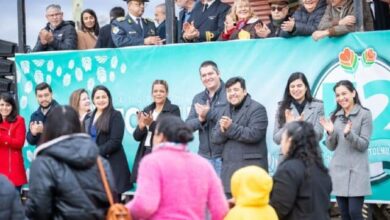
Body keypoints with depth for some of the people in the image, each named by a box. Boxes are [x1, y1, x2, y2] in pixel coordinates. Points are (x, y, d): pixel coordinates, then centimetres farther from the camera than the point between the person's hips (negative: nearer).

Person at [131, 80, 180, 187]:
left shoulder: (173, 109, -1)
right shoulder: (147, 109, 15)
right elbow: (137, 137, 12)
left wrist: (152, 124, -20)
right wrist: (141, 126, -9)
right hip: (145, 155, 5)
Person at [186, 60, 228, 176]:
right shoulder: (197, 98, 16)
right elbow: (188, 125, 10)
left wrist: (209, 114, -16)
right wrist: (200, 120, -11)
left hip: (224, 155, -5)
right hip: (204, 155, 6)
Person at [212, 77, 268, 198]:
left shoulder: (257, 109, -4)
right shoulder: (225, 111, 19)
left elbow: (254, 134, -17)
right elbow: (215, 138, 12)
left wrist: (230, 127, -14)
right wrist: (222, 130, -11)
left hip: (250, 167, -7)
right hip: (229, 167, 7)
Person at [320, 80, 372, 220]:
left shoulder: (365, 114, -3)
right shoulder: (335, 116, 10)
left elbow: (364, 145, -8)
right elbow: (331, 147, 9)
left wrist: (349, 133, -24)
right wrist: (330, 133, -10)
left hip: (356, 170, -4)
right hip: (338, 170, 5)